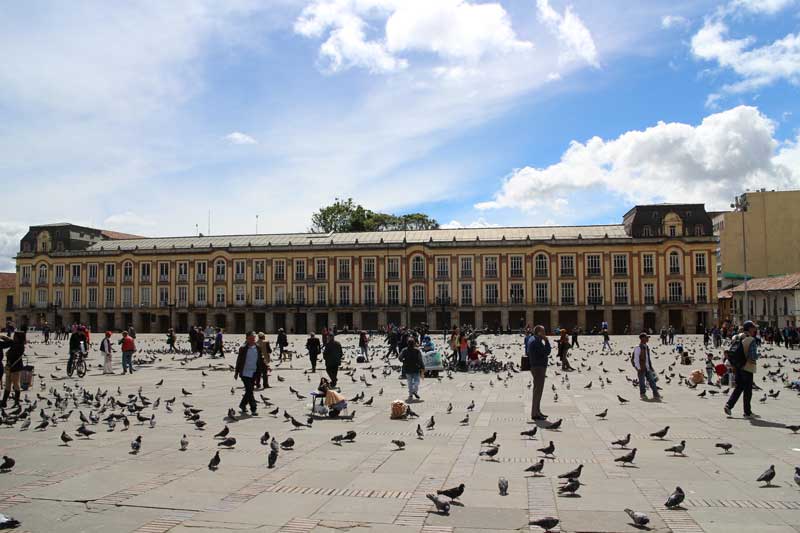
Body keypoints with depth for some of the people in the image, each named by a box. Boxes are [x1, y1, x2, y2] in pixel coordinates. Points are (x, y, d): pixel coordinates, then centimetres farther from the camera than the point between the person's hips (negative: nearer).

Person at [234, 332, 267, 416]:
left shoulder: (258, 348, 5)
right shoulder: (243, 348, -6)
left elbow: (261, 360, 12)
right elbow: (239, 361, -1)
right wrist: (236, 373, 0)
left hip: (254, 373, 4)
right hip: (245, 373, -4)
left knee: (249, 390, 11)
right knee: (249, 390, -8)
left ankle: (242, 405, 30)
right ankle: (254, 409, -4)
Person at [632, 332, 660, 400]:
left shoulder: (647, 347, 11)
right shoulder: (638, 348, -15)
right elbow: (635, 359, -15)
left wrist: (650, 366, 17)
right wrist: (638, 368, -17)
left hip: (648, 368, 7)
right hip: (641, 369, -7)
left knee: (652, 381, 5)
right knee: (642, 381, 4)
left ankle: (656, 395, 8)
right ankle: (643, 394, 18)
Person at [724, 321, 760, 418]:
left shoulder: (736, 338, 5)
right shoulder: (751, 340, -15)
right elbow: (753, 356, -20)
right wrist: (757, 356, 2)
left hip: (737, 367, 6)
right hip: (747, 367, -6)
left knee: (738, 387, 16)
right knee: (747, 390, 4)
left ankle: (728, 405, 3)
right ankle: (747, 412, 12)